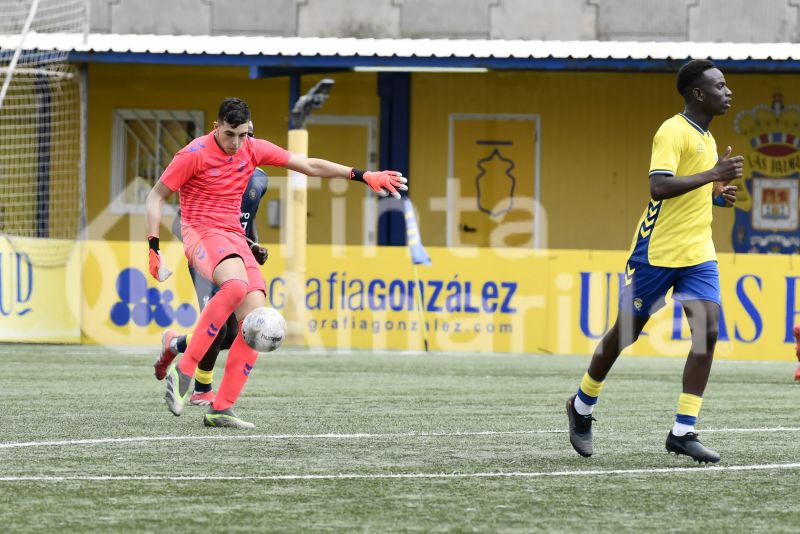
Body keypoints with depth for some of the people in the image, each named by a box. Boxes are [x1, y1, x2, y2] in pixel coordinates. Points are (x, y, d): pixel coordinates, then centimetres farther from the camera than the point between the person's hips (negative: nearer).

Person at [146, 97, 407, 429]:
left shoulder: (254, 150, 5)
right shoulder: (195, 155, -10)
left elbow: (310, 166, 10)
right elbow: (156, 196, -3)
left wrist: (362, 176, 3)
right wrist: (154, 247, -11)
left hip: (235, 238, 6)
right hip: (201, 234, -6)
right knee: (236, 285, -37)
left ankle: (221, 409, -4)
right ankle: (183, 371, -33)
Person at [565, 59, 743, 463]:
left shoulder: (705, 137, 14)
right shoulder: (673, 132, -14)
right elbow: (659, 187, -26)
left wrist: (716, 194, 9)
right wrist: (713, 175, -27)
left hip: (698, 252, 7)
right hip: (658, 251, -7)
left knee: (707, 331, -10)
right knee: (626, 333, 6)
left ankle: (683, 431, -8)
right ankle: (581, 407, 28)